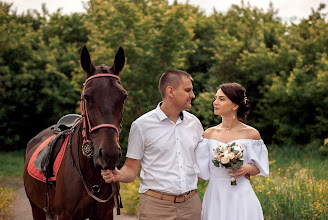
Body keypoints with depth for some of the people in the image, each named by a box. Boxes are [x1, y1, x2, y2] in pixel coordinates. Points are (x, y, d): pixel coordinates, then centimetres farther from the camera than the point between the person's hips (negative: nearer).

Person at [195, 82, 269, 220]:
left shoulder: (251, 134, -2)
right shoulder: (208, 134, 5)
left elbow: (260, 168, 5)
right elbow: (201, 170, 3)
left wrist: (247, 169, -15)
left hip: (240, 197, -2)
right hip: (215, 197, 2)